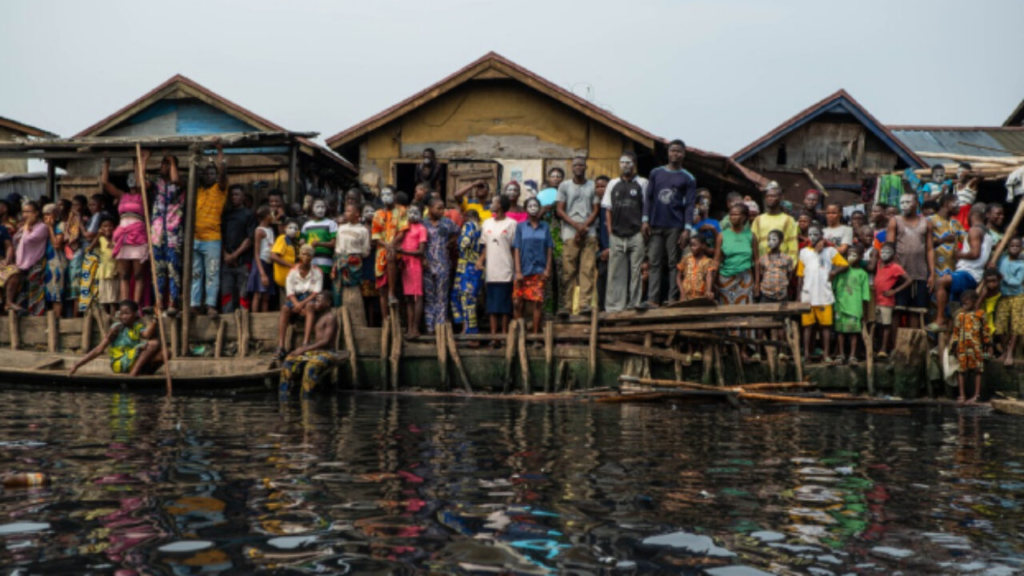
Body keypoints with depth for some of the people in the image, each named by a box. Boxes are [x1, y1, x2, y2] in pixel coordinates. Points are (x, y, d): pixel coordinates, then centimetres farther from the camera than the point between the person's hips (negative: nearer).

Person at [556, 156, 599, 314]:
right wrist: (576, 225, -8)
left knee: (588, 270, -6)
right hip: (570, 234, -1)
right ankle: (565, 306, -1)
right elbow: (559, 210, 5)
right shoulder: (564, 186, 11)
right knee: (568, 271, -3)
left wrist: (584, 226, -7)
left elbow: (596, 210, 8)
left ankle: (585, 304, -5)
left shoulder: (592, 186, 12)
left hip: (589, 233, 1)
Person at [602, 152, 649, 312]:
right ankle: (615, 305, 4)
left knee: (636, 269, -2)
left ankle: (634, 302, 4)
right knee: (616, 271, 1)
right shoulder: (613, 184, 13)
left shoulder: (642, 183, 6)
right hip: (617, 235, 2)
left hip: (636, 234, -2)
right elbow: (608, 209, 13)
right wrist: (610, 230, 4)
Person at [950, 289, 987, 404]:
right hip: (962, 346, 3)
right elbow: (956, 330, 10)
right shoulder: (959, 315, 7)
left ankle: (976, 395, 9)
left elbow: (984, 330, 6)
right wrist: (954, 343, 4)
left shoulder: (980, 314, 0)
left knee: (977, 370, 3)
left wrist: (986, 342, 9)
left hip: (975, 346, -2)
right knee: (961, 369, 5)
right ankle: (961, 395, 12)